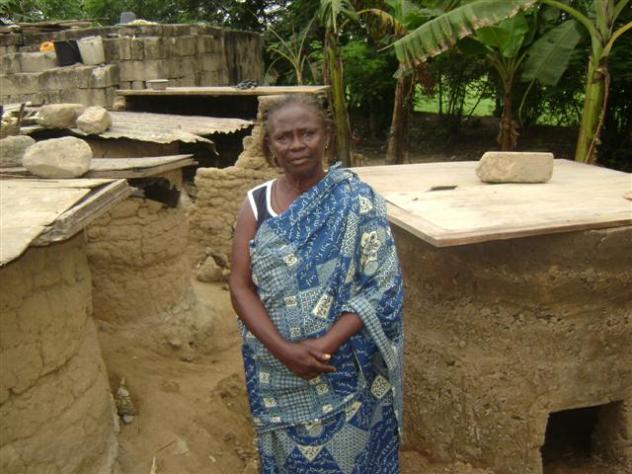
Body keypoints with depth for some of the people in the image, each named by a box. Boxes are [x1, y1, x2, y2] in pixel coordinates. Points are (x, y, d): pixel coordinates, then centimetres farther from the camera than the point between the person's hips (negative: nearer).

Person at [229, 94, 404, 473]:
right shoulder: (256, 203, -2)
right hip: (277, 370, 3)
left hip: (346, 371, -2)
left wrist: (325, 345, -22)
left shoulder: (357, 201, -10)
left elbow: (382, 287, -13)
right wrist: (284, 349, -19)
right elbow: (241, 287, -6)